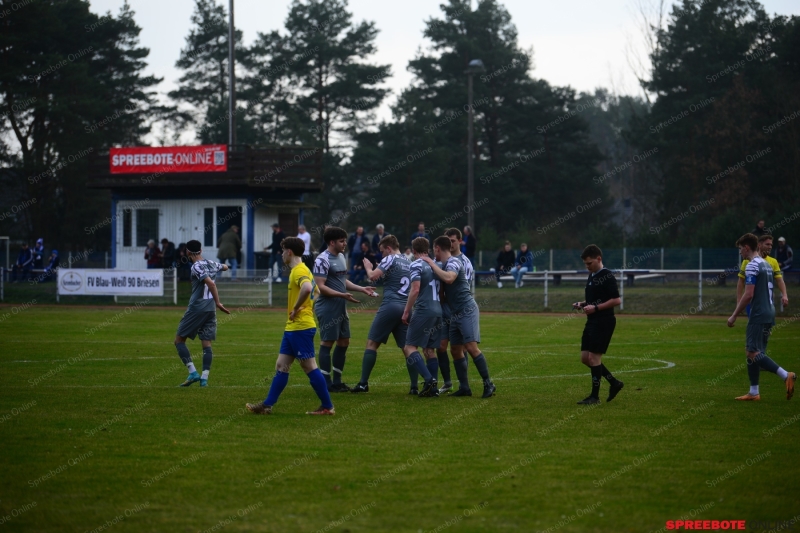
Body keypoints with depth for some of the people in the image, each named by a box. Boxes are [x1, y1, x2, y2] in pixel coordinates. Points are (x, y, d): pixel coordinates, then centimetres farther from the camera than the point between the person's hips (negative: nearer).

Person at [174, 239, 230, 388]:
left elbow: (211, 283, -25)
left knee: (179, 340, 3)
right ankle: (204, 378, -1)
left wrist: (218, 303, -22)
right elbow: (225, 267, 32)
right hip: (210, 309, 7)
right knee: (206, 344, 7)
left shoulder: (196, 267, -12)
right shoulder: (211, 264, 9)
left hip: (196, 308, -7)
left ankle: (193, 373, -8)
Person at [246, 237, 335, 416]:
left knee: (309, 367, -5)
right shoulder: (301, 270, 16)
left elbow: (307, 288, -37)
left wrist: (296, 308, -25)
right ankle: (267, 405, 10)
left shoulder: (299, 271, -15)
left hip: (301, 328, -10)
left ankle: (327, 406, 0)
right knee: (281, 366, 9)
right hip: (292, 327, 10)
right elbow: (316, 292, 29)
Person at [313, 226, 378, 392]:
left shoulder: (341, 257, 15)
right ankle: (326, 383, 0)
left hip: (341, 308, 10)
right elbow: (320, 286, -19)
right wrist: (342, 295, -26)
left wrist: (362, 289, 13)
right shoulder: (323, 260, -14)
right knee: (327, 342, -5)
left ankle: (337, 381, 19)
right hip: (327, 308, -10)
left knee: (344, 342, 11)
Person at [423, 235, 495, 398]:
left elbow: (449, 279, -32)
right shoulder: (444, 265, 16)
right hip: (455, 313, 10)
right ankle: (464, 387, 10)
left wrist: (431, 264, -22)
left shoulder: (454, 262, -11)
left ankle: (488, 384, -11)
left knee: (471, 347, -16)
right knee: (456, 351, 6)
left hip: (467, 310, -10)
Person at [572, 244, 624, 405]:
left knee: (594, 357, -8)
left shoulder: (607, 277, -13)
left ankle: (595, 396, 0)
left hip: (604, 322, -10)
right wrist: (582, 304, 8)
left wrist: (595, 307, -22)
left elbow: (616, 300, -18)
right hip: (592, 321, 10)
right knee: (585, 358, 8)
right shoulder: (591, 276, 15)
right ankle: (614, 383, 18)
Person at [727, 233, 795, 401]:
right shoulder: (766, 264, 17)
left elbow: (748, 295, -18)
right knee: (752, 352, 12)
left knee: (753, 352, -11)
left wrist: (734, 316, -13)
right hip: (769, 313, 10)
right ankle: (754, 392, 11)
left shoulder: (752, 266, -12)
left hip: (758, 316, -10)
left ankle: (786, 376, -23)